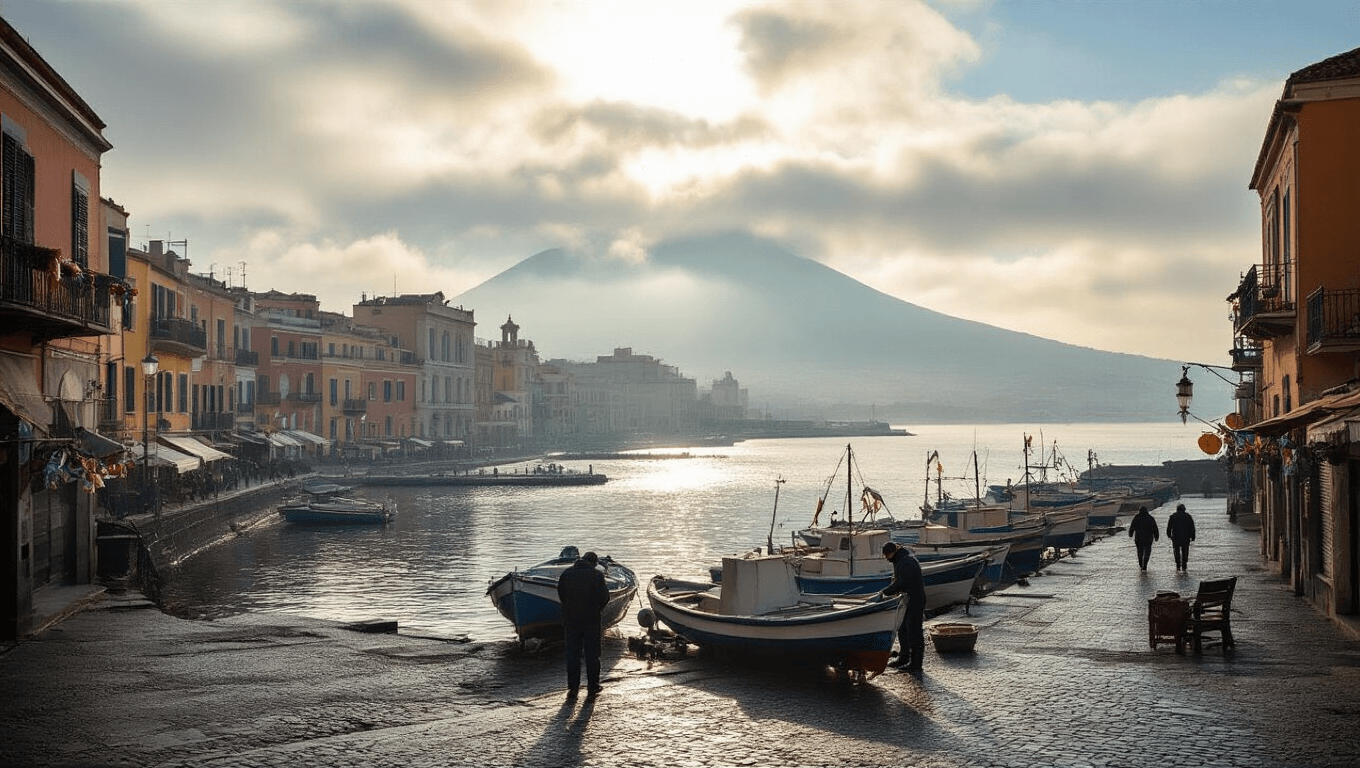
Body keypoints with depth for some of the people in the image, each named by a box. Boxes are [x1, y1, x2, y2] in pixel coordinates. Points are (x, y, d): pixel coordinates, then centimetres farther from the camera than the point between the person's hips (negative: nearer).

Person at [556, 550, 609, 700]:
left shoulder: (566, 573, 4)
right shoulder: (597, 574, -7)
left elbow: (560, 594, 7)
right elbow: (604, 596, -11)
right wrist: (598, 608, 7)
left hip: (570, 619, 2)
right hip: (591, 619, -2)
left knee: (572, 654, 9)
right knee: (592, 654, 7)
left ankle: (572, 687, 8)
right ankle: (592, 688, 9)